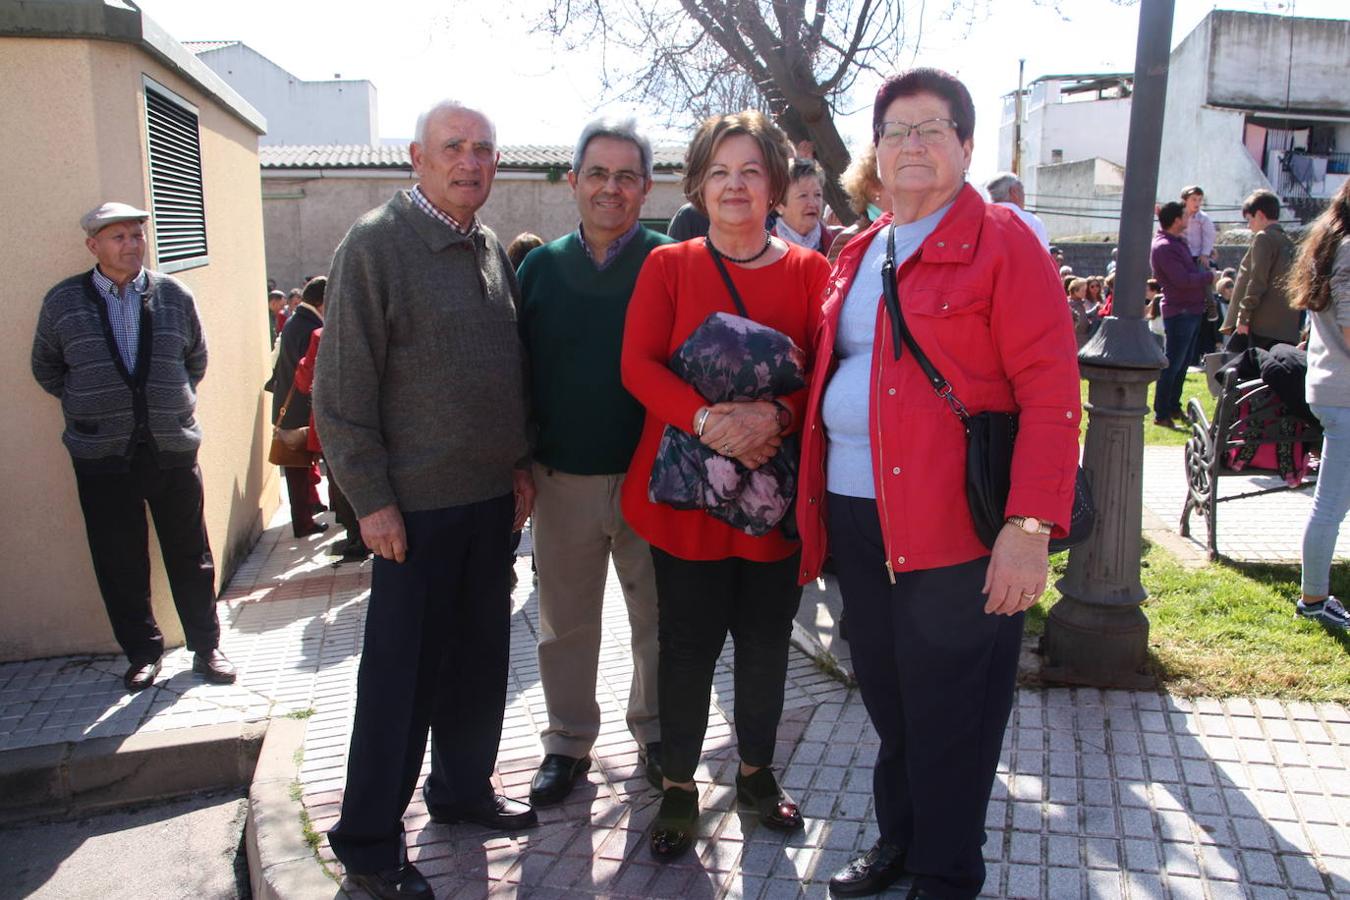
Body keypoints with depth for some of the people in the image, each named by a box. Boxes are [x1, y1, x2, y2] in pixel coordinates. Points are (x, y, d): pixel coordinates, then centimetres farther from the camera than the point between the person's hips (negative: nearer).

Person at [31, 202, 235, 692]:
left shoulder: (174, 295, 3)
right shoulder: (63, 301, 1)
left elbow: (196, 359, 16)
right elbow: (46, 367, 14)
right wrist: (87, 403, 8)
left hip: (173, 447, 1)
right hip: (102, 454, 0)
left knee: (190, 555, 7)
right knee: (120, 561, 7)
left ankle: (206, 647, 20)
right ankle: (142, 652, 22)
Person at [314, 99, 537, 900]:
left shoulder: (493, 250, 10)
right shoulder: (376, 244, -10)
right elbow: (342, 386, -12)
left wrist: (521, 465, 11)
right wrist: (371, 499, -14)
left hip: (493, 498, 7)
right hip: (417, 503, -6)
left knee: (480, 655, 16)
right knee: (404, 671, 2)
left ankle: (464, 788, 35)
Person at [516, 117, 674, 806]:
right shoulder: (540, 267, 5)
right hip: (562, 480, 2)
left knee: (659, 616, 11)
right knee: (565, 620, 14)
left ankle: (655, 732, 32)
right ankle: (568, 742, 31)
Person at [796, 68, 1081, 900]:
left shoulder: (1003, 242, -5)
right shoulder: (859, 255, 15)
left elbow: (1052, 391, -12)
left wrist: (1030, 527, -20)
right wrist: (817, 499, 11)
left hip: (957, 526, -6)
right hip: (857, 516, 7)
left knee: (950, 713, 5)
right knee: (888, 700, 19)